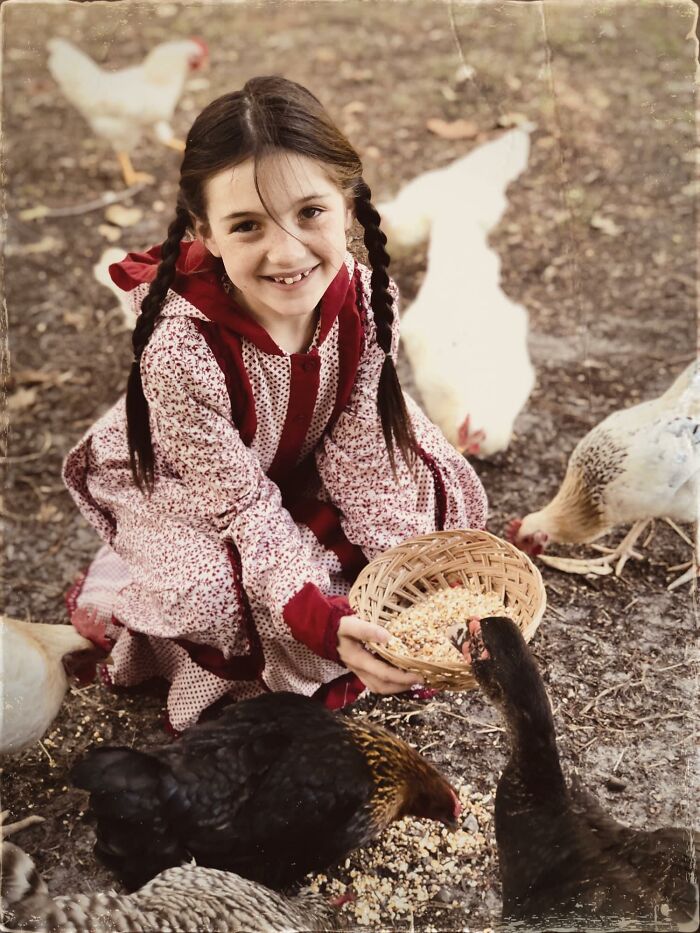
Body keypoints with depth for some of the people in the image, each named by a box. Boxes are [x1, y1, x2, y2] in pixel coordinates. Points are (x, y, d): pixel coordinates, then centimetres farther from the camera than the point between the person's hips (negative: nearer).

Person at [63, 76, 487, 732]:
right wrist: (320, 618, -41)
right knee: (223, 590, -32)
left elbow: (356, 445, -17)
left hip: (300, 469, 5)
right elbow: (242, 502, -31)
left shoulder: (366, 301, -26)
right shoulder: (179, 347, -39)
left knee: (438, 493, -10)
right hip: (181, 488, -4)